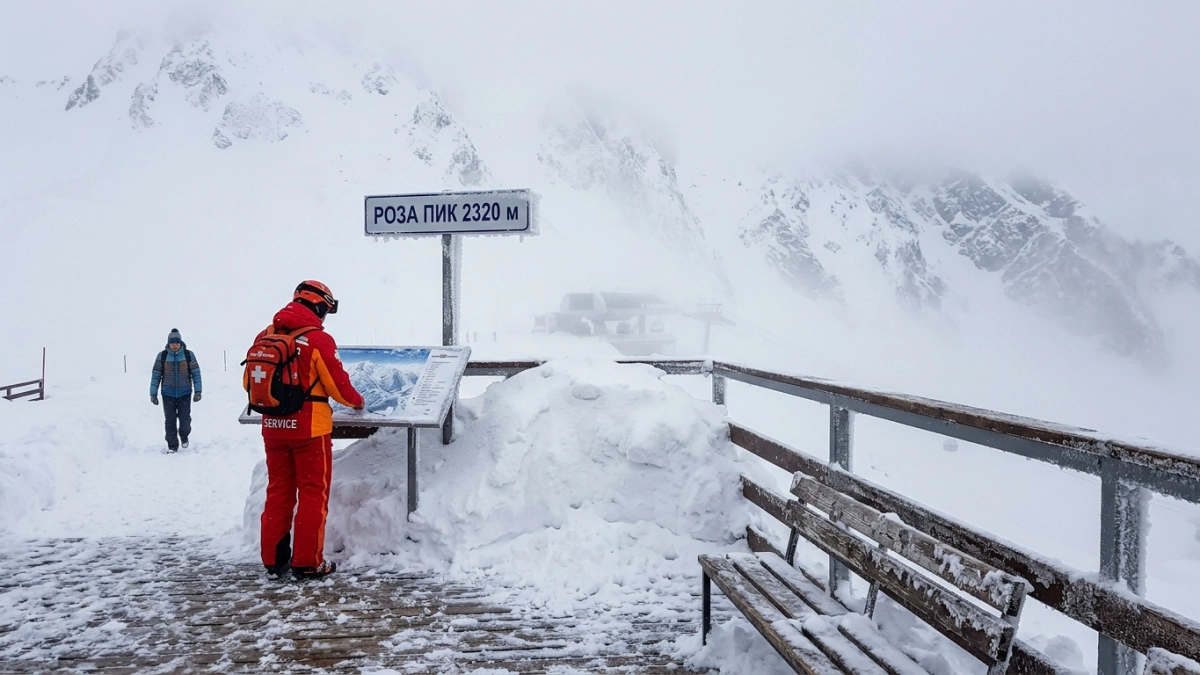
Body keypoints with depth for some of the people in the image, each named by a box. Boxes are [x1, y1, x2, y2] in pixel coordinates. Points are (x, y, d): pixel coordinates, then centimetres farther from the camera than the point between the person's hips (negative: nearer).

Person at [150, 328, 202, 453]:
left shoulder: (188, 355, -3)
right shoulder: (162, 356, -3)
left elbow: (196, 373, 0)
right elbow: (156, 375, 1)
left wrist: (198, 391, -6)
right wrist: (153, 393, -1)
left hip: (185, 393, 0)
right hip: (168, 394, 0)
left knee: (185, 419, -2)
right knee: (170, 421, 1)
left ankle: (184, 435, 29)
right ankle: (172, 446, 14)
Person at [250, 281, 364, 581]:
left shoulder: (266, 336, 3)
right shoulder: (318, 340, -14)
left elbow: (248, 382, 10)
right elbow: (338, 384, -10)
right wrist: (357, 401, 10)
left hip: (273, 426, 6)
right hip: (309, 427, -5)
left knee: (278, 491, 15)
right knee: (313, 493, 5)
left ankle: (274, 559, 20)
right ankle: (307, 562, 6)